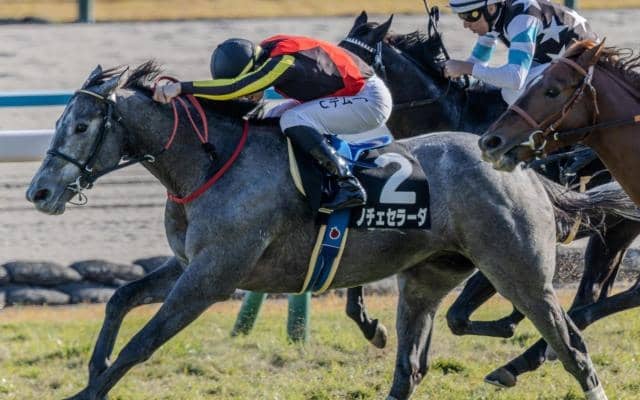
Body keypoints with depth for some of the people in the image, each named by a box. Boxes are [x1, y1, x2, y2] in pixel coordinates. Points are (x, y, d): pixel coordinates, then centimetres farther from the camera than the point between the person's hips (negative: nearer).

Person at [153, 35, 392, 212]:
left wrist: (181, 87, -41)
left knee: (293, 121, -24)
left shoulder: (285, 62, -29)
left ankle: (348, 186, -21)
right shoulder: (267, 51, -3)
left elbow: (234, 89, -39)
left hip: (370, 100, -10)